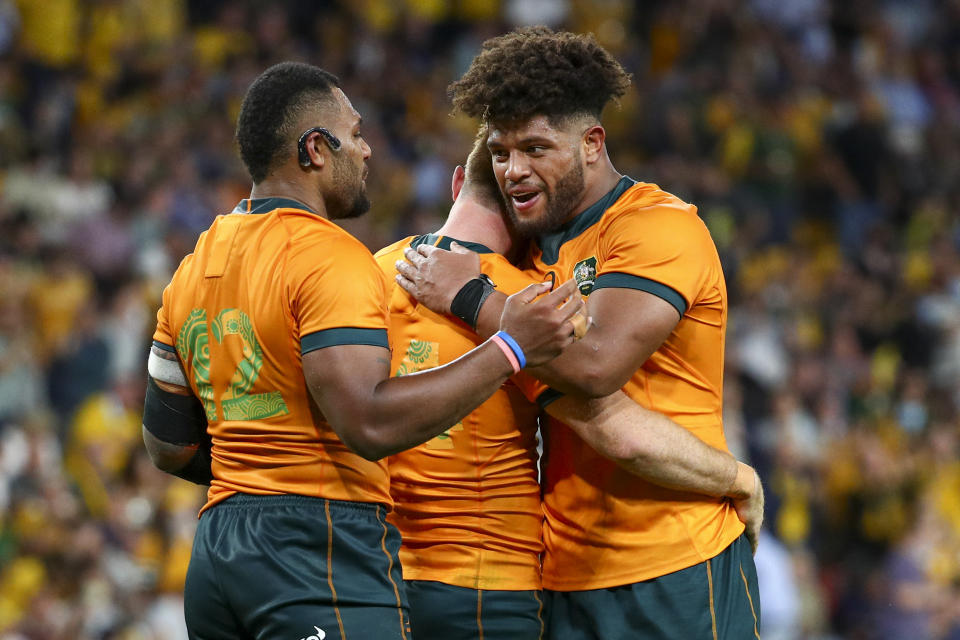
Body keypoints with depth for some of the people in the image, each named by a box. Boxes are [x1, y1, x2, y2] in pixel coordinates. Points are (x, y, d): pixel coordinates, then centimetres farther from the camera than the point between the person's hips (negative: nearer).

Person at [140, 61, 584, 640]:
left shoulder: (194, 269, 17)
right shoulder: (331, 258, -10)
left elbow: (169, 446, 20)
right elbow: (369, 423, -22)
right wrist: (510, 350, -17)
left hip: (215, 550, 9)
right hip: (323, 550, -9)